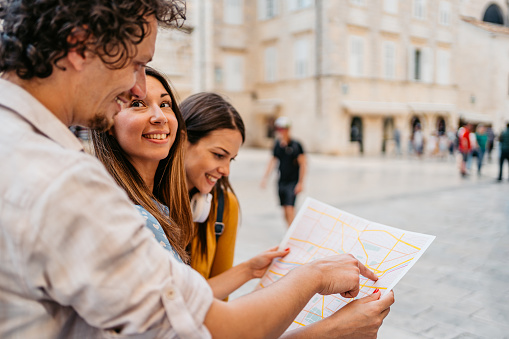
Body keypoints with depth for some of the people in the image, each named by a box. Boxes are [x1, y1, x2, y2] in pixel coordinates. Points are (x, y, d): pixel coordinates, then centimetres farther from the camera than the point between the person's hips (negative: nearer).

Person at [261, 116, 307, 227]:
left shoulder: (296, 145, -9)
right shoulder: (277, 144, 6)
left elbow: (303, 164, -8)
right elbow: (273, 160, 16)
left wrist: (300, 183, -12)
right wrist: (265, 177, 13)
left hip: (293, 182, -5)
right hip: (281, 181, 5)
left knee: (290, 208, -13)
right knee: (285, 210, 8)